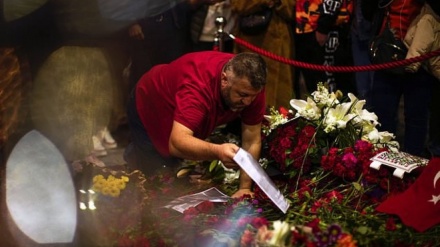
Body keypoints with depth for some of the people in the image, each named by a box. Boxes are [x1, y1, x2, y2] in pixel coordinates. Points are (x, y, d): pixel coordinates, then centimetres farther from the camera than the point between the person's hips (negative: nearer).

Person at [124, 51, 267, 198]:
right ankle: (134, 155, 24)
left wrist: (245, 188, -26)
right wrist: (217, 152, -71)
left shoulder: (252, 86, -28)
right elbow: (176, 144, -55)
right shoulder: (198, 85, -45)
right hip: (148, 108, -5)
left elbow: (252, 140, -21)